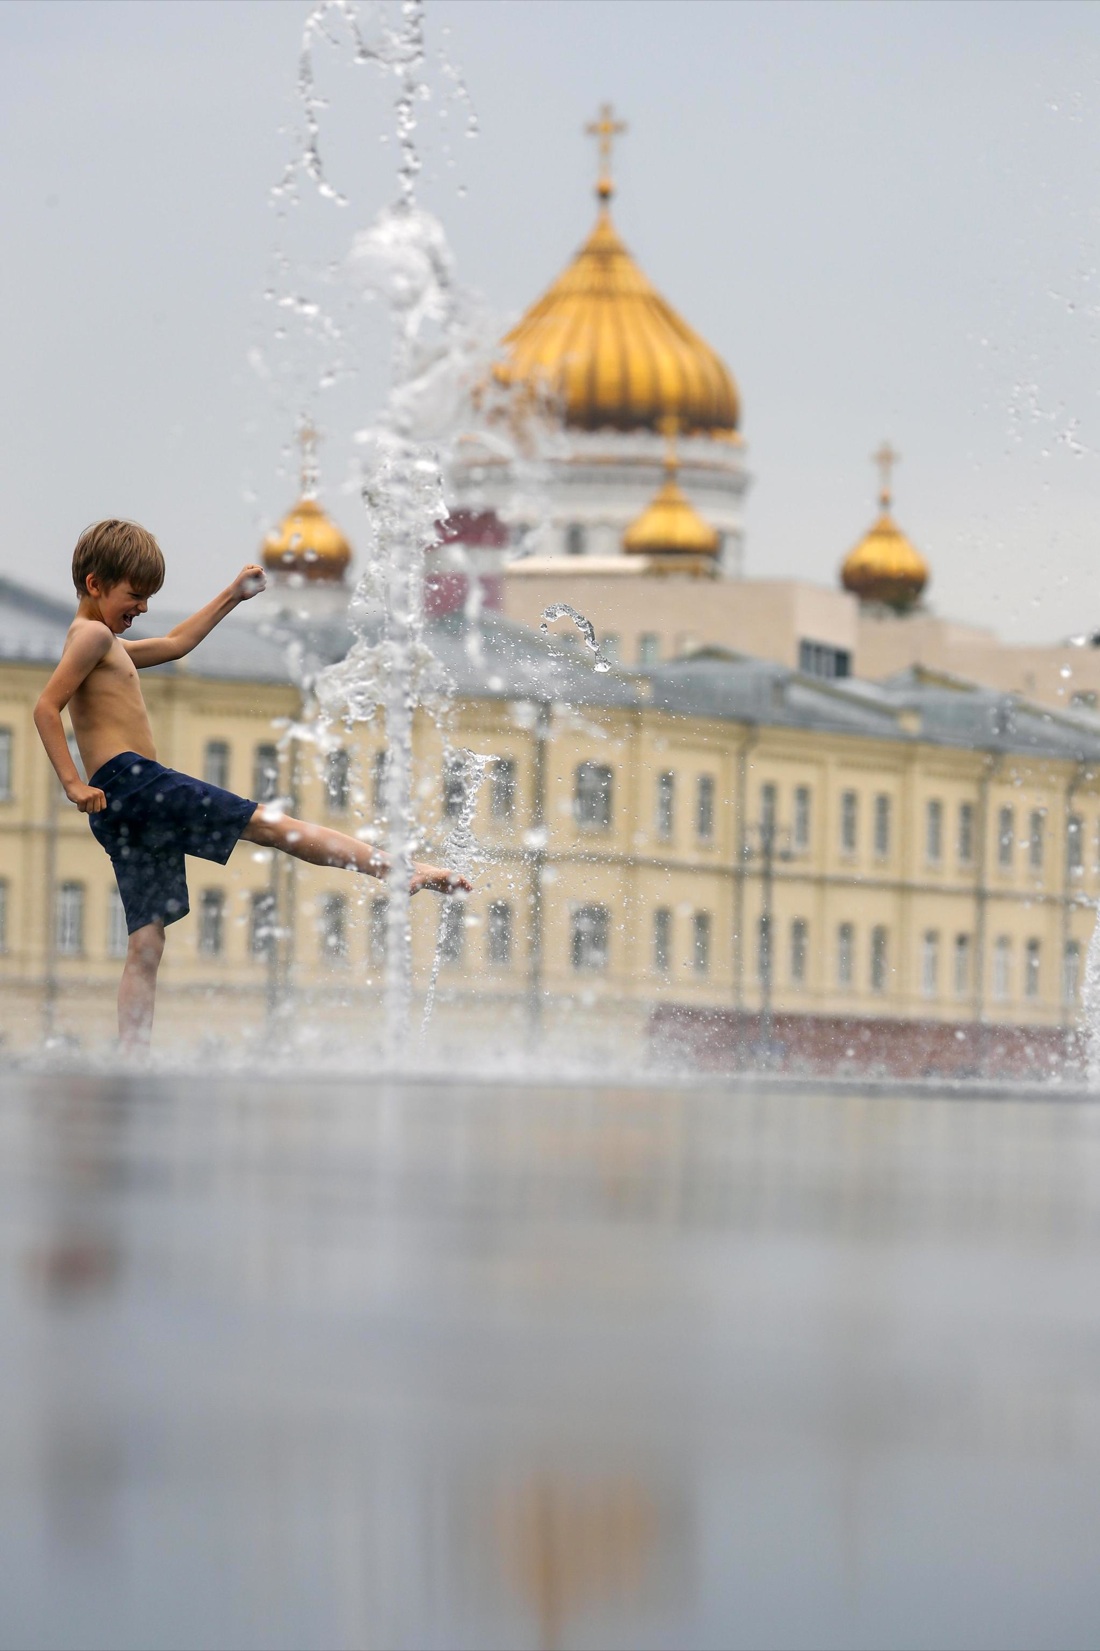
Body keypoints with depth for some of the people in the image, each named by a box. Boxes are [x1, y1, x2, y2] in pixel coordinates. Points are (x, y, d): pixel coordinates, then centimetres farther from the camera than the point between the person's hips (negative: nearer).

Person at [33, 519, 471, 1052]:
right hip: (131, 780, -10)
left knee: (145, 945, 4)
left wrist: (232, 597, 42)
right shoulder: (94, 636, -4)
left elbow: (174, 644, 41)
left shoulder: (110, 647, 27)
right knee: (270, 824, -9)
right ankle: (402, 869, -10)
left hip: (118, 809, 10)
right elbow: (46, 707, -15)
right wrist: (73, 783, -19)